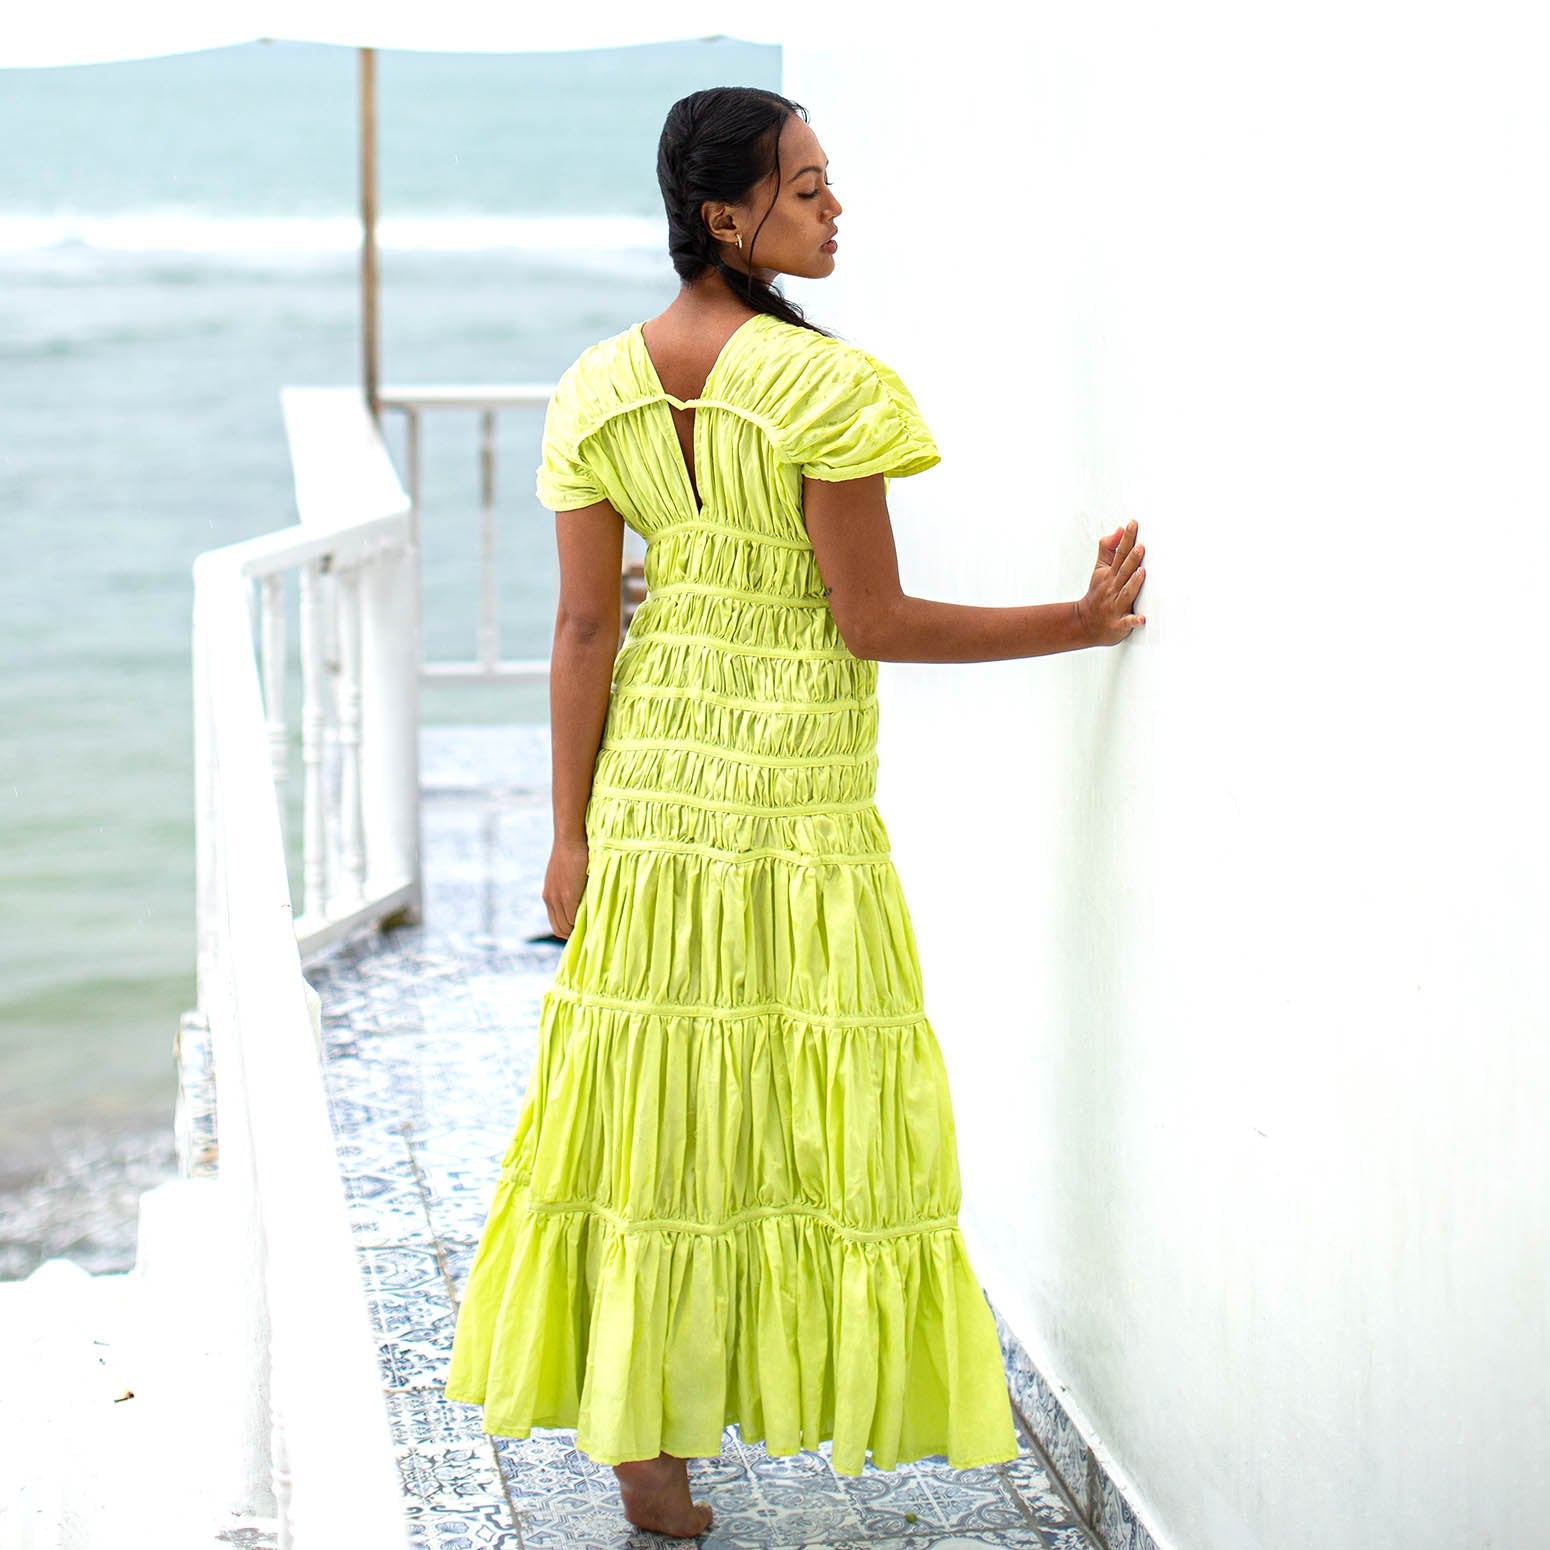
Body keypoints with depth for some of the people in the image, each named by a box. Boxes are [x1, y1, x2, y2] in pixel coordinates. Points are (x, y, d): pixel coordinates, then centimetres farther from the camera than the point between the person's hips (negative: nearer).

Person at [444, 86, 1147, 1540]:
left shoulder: (599, 394, -1)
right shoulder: (824, 385, -16)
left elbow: (586, 626, 0)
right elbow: (873, 622, -14)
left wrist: (570, 833, 6)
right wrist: (1076, 623, -7)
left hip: (653, 792, 5)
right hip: (803, 803, -5)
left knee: (652, 1102, 10)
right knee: (812, 1104, 8)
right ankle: (824, 1382, 19)